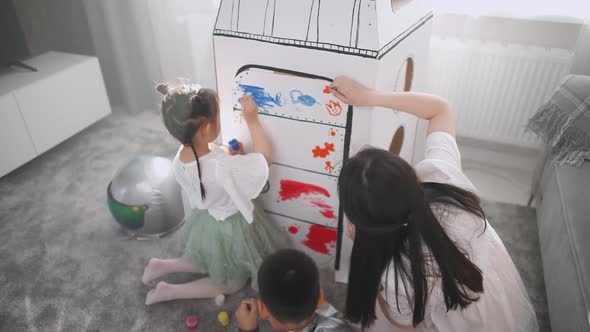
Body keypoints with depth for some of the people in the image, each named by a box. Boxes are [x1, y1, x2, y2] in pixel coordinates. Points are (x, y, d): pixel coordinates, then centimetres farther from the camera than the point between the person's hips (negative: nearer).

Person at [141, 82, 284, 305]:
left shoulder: (180, 159, -17)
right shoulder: (224, 167, -39)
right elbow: (264, 158, -25)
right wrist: (252, 120, -20)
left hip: (206, 221, 7)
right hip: (230, 230, -6)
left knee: (209, 266, 37)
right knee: (231, 284, 21)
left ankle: (162, 266, 26)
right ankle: (169, 292, 14)